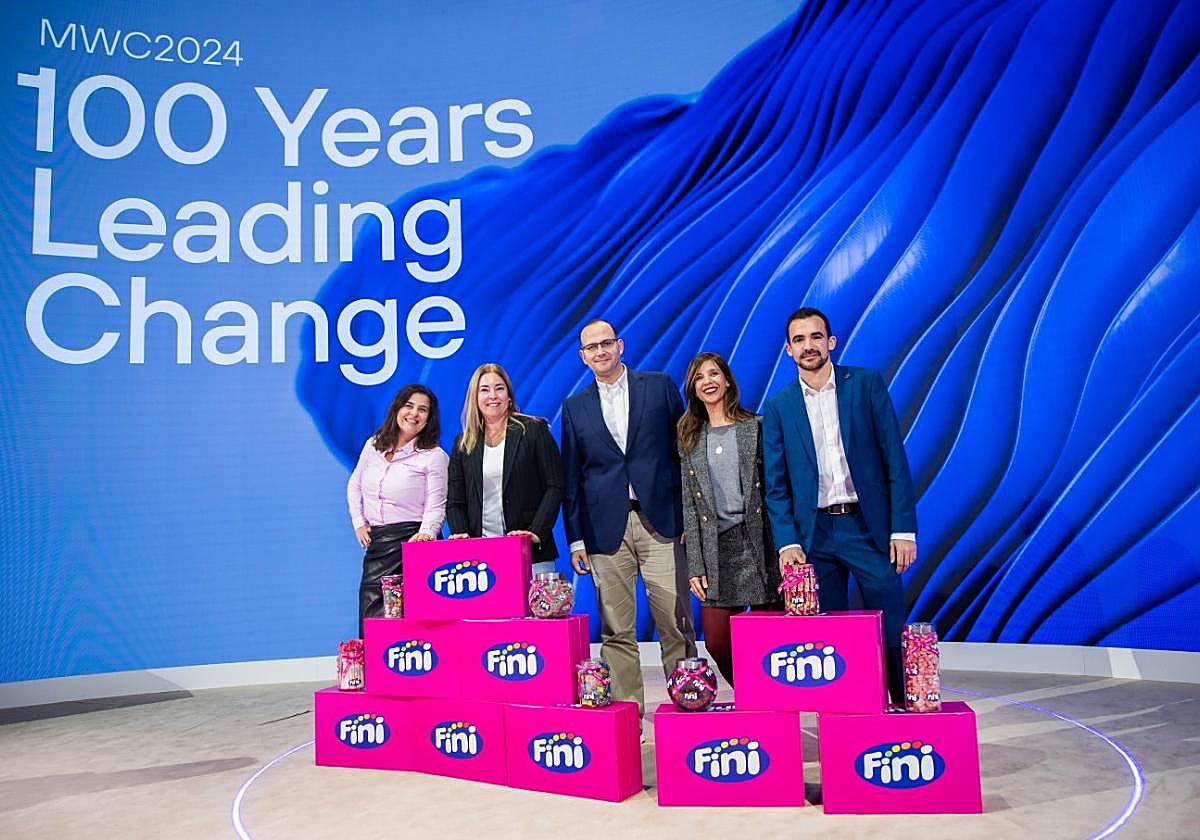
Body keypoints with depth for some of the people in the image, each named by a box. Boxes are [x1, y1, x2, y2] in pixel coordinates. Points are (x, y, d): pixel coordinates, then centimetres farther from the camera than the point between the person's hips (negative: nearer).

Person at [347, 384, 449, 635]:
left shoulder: (434, 456, -3)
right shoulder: (373, 446, 11)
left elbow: (436, 506, -7)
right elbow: (354, 486, 23)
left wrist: (427, 533, -25)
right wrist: (359, 523, 13)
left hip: (413, 541, -5)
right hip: (375, 542, 5)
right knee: (371, 613, 2)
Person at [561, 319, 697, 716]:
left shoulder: (660, 385, 7)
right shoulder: (575, 407, 12)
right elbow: (571, 477, 12)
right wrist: (575, 537, 6)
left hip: (660, 521, -1)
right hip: (606, 529, 2)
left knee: (675, 623, 0)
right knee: (616, 630, 4)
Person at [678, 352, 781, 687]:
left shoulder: (756, 426, 5)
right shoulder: (689, 438, 11)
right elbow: (689, 504, 7)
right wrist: (695, 566, 1)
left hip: (758, 543, -2)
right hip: (715, 549, 2)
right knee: (716, 644, 2)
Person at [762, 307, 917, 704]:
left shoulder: (867, 384, 2)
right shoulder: (778, 407, 7)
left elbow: (895, 459, -1)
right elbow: (776, 484, 6)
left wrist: (904, 528, -7)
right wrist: (787, 542, -7)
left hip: (869, 527, -1)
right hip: (814, 535, 2)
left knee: (890, 637, 2)